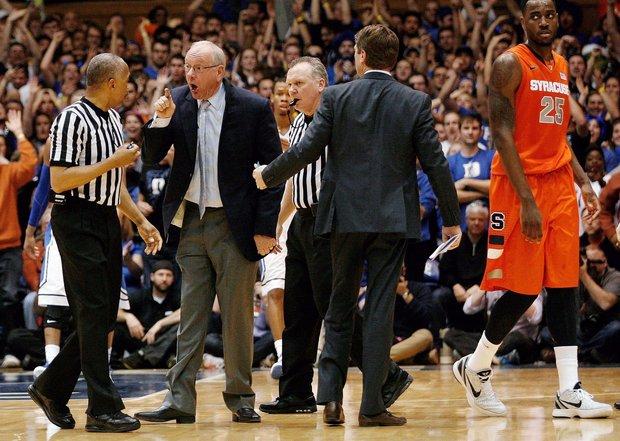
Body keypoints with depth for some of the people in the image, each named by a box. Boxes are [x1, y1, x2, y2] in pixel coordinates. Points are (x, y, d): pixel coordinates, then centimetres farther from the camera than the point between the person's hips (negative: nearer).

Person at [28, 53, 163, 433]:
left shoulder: (113, 120, 17)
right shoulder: (73, 120, -12)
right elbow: (59, 180, -19)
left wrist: (141, 221, 18)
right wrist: (112, 161, -17)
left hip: (107, 221, 9)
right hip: (78, 222, -9)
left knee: (104, 316, 9)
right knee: (93, 314, -9)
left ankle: (51, 388, 23)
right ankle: (103, 409, -8)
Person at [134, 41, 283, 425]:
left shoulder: (253, 108, -8)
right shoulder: (178, 102, 2)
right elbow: (152, 158, 2)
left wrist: (265, 229, -10)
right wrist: (161, 121, -16)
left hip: (234, 225, -3)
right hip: (192, 221, 3)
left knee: (237, 317, 4)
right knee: (191, 314, 4)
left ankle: (240, 397, 15)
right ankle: (180, 402, 3)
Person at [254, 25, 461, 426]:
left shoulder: (336, 97, -2)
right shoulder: (416, 103, -1)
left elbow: (306, 151, -5)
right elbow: (435, 163, -1)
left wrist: (267, 176, 12)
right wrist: (452, 219, 8)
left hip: (345, 216, 0)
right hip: (393, 219, 0)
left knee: (340, 308, 12)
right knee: (381, 310, 3)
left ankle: (331, 397, 5)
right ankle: (372, 405, 2)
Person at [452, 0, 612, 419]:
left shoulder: (562, 66, 15)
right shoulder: (510, 65, -8)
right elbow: (503, 135, -15)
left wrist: (584, 182, 12)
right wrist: (526, 200, -21)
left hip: (560, 184, 7)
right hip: (519, 184, -7)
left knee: (564, 285, 2)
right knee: (523, 289, -6)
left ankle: (570, 392, 1)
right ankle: (475, 369, 14)